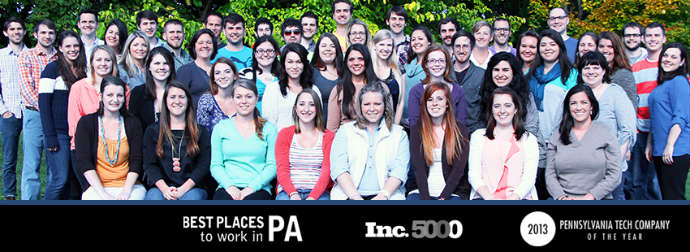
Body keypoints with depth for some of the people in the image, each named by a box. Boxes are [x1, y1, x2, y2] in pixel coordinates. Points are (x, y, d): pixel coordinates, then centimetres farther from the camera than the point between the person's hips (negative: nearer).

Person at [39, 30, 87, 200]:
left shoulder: (81, 70, 15)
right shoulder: (52, 68, -3)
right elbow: (43, 103, -9)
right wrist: (50, 136, -15)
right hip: (58, 132, -6)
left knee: (72, 178, 6)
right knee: (59, 178, -9)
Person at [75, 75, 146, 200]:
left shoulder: (132, 123, 9)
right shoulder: (86, 123, 5)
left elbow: (136, 162, 3)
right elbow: (84, 162, -3)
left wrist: (126, 191, -12)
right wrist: (103, 193, -14)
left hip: (129, 186, 1)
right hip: (96, 187, -1)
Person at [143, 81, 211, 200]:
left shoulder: (201, 132, 12)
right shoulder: (152, 131, 15)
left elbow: (204, 165, 3)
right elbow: (149, 165, 6)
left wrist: (183, 189, -11)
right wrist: (164, 188, -11)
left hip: (192, 187, -1)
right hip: (161, 187, 1)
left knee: (193, 196, -33)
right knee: (154, 196, -31)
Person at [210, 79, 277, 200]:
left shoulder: (268, 128, 10)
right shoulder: (221, 128, 14)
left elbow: (272, 166, 3)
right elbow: (215, 165, 9)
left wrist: (252, 187, -11)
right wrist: (229, 186, -9)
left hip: (258, 189, -1)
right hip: (228, 188, 1)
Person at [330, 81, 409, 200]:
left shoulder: (399, 134, 16)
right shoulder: (345, 131, 15)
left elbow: (399, 171, 3)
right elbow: (338, 168, 2)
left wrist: (383, 195, -14)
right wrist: (355, 197, -12)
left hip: (387, 195, 0)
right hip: (349, 195, 0)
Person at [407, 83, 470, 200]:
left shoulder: (460, 129, 5)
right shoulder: (417, 130, 7)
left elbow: (459, 168, -3)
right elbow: (418, 167, -3)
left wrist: (443, 197, -13)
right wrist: (425, 198, -15)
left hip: (452, 191, 0)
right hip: (421, 190, 1)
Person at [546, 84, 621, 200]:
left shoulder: (606, 134, 6)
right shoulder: (557, 136, 11)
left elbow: (614, 176, 1)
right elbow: (550, 175, 8)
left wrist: (589, 197, -8)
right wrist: (562, 197, -7)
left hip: (598, 199, -1)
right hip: (565, 198, 1)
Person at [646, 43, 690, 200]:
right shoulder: (661, 83, 18)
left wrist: (669, 146, -20)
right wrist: (650, 144, 19)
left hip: (675, 151, -9)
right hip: (659, 151, 9)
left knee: (674, 196, -7)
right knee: (665, 195, 13)